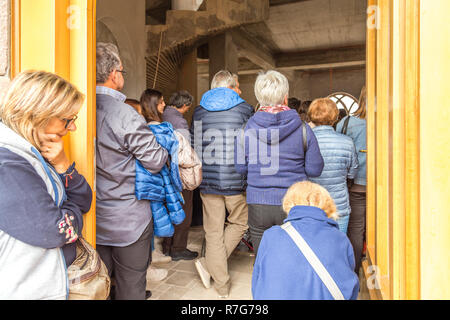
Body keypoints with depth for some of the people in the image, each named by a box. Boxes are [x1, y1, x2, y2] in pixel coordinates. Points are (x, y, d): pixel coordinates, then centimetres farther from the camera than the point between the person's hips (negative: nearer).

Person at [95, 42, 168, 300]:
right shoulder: (125, 115, -21)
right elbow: (156, 161, -17)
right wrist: (165, 147, 3)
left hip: (92, 218, 6)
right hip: (128, 220, -6)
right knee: (131, 287, 14)